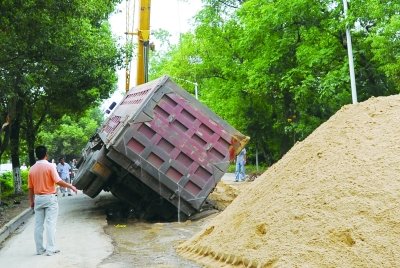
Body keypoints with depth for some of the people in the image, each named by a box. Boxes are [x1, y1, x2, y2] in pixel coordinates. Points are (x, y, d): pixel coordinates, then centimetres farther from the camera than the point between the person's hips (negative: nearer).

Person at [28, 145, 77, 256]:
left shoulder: (32, 169, 4)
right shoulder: (49, 166, -11)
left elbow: (30, 188, 7)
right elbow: (58, 181, -18)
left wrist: (31, 201, 16)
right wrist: (71, 186, -6)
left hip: (38, 198, 5)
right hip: (49, 198, -5)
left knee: (38, 224, 9)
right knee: (50, 224, -1)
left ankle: (39, 249, 16)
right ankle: (50, 249, -1)